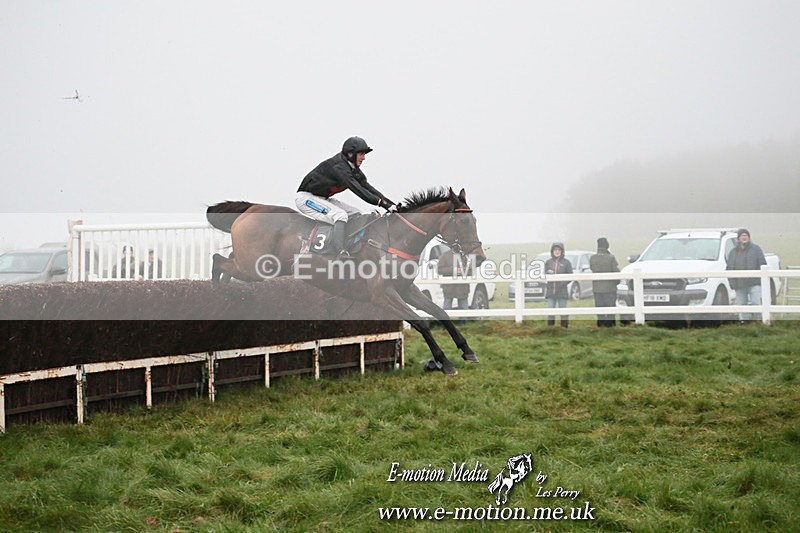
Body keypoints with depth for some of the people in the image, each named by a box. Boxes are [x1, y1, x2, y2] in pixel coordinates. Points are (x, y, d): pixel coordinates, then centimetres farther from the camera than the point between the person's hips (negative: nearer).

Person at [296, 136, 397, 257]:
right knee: (340, 215, -29)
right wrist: (382, 203, -38)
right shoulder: (338, 166, -26)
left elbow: (367, 187, 3)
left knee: (356, 215, 2)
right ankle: (341, 253, -39)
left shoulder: (353, 169, 5)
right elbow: (357, 189, -34)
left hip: (322, 198, 10)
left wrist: (390, 203, -8)